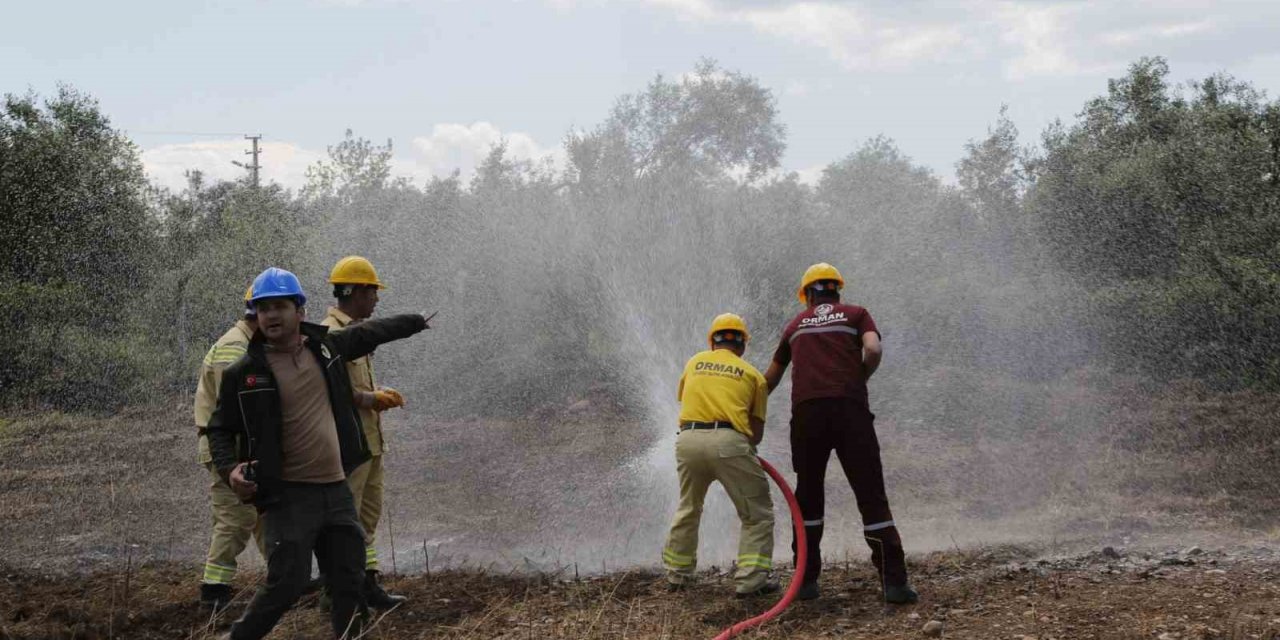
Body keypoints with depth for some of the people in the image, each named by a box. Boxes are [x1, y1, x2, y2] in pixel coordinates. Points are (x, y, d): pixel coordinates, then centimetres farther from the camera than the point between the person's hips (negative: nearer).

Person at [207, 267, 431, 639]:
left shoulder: (325, 347, 6)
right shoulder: (243, 374, -5)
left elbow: (369, 332, 24)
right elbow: (220, 430, 3)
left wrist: (415, 322, 37)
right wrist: (229, 470, -16)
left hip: (336, 491, 5)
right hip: (288, 496, -5)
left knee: (349, 583, 9)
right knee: (287, 583, -14)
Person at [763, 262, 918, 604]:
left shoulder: (795, 325, 24)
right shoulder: (856, 314, 17)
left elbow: (771, 377, 34)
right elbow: (873, 350, -4)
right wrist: (858, 381, 14)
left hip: (806, 412, 2)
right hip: (850, 409, -2)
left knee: (808, 496, 14)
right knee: (871, 496, 0)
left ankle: (806, 580, 13)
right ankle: (894, 581, -5)